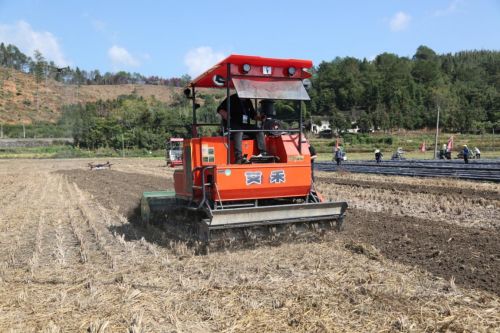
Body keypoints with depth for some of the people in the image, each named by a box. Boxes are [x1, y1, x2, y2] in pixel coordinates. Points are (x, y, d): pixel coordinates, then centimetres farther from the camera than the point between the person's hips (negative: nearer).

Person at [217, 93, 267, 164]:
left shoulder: (248, 101, 20)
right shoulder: (231, 99, 2)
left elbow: (253, 115, 25)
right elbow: (220, 110, -3)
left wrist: (260, 118, 5)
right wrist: (227, 118, -19)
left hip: (245, 125, 6)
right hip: (233, 125, -6)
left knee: (260, 132, -13)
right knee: (239, 132, -37)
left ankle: (263, 153, -19)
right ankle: (239, 158, -47)